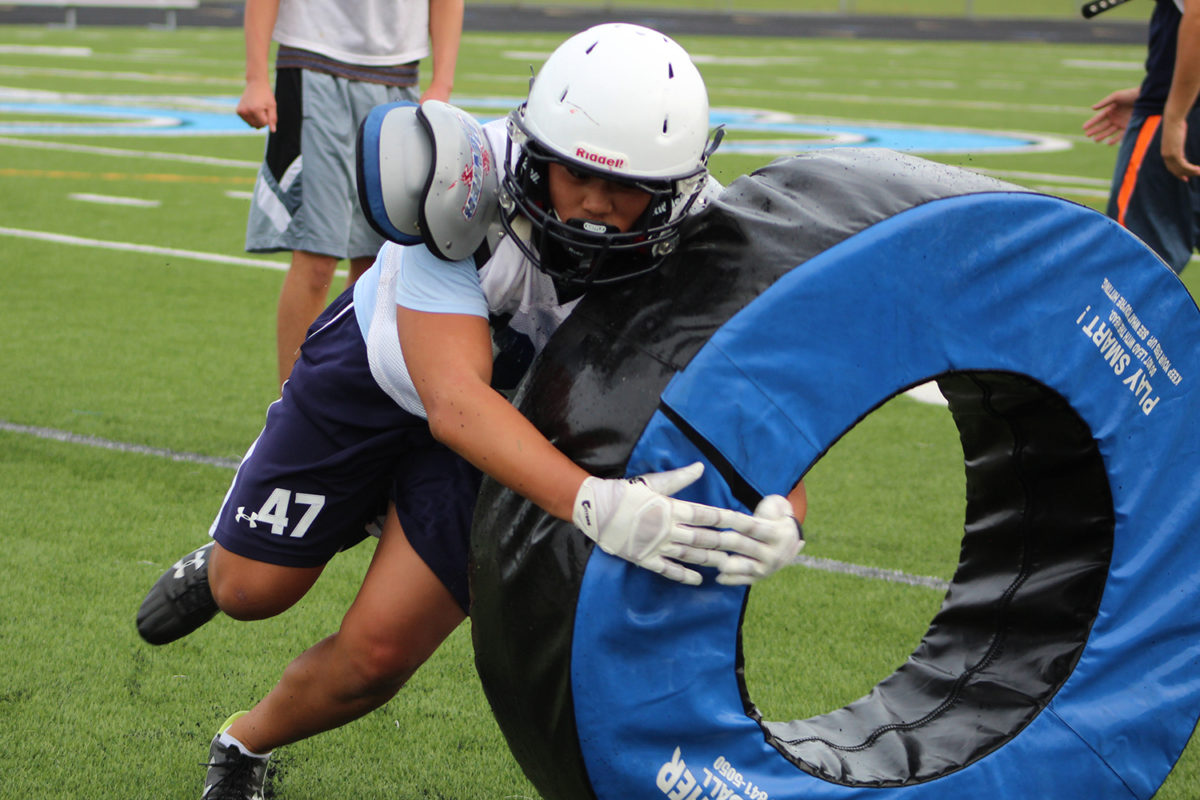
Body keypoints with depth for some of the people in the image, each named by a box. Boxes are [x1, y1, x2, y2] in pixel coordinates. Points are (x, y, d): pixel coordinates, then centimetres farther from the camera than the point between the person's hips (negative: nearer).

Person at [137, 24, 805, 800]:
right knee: (251, 590, 9)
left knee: (379, 654, -4)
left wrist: (775, 514, -54)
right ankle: (222, 560, 49)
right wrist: (592, 503, -64)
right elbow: (453, 400, -48)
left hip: (519, 424, 1)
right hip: (380, 369, -1)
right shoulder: (469, 190, -41)